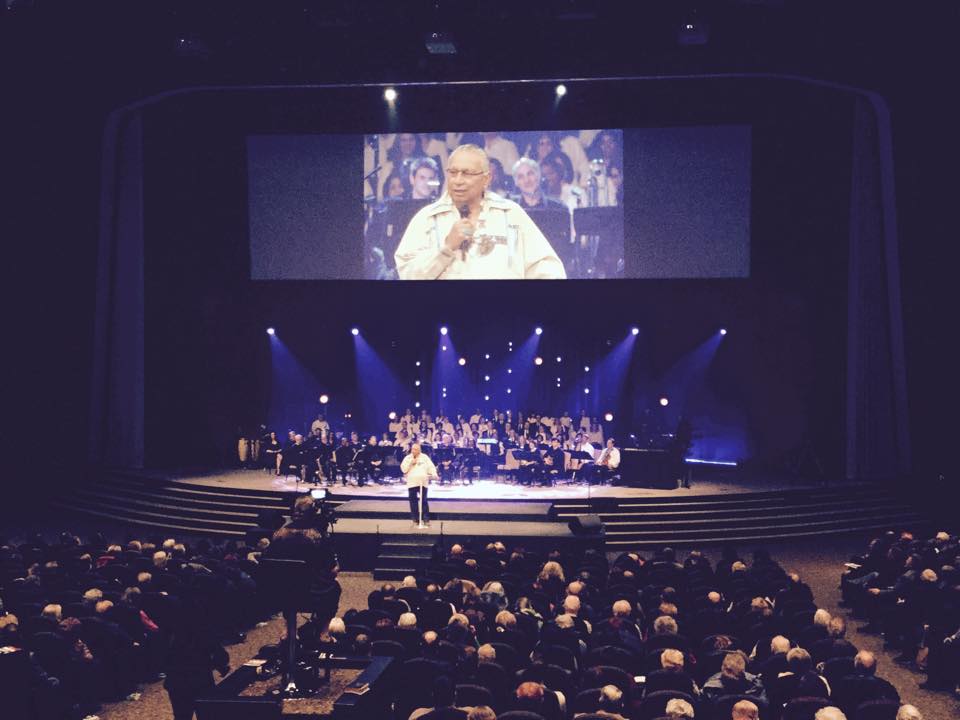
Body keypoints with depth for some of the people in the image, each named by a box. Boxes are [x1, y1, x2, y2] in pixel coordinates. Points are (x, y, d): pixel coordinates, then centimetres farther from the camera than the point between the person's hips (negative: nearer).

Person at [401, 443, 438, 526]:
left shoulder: (425, 457, 7)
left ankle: (426, 519, 4)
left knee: (424, 501, -1)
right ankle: (415, 519, 12)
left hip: (423, 482, -1)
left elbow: (431, 467, 0)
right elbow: (403, 469, -1)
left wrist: (434, 474, -16)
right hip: (412, 483, 1)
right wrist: (410, 463, -11)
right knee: (413, 502, 5)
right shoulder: (407, 458, 7)